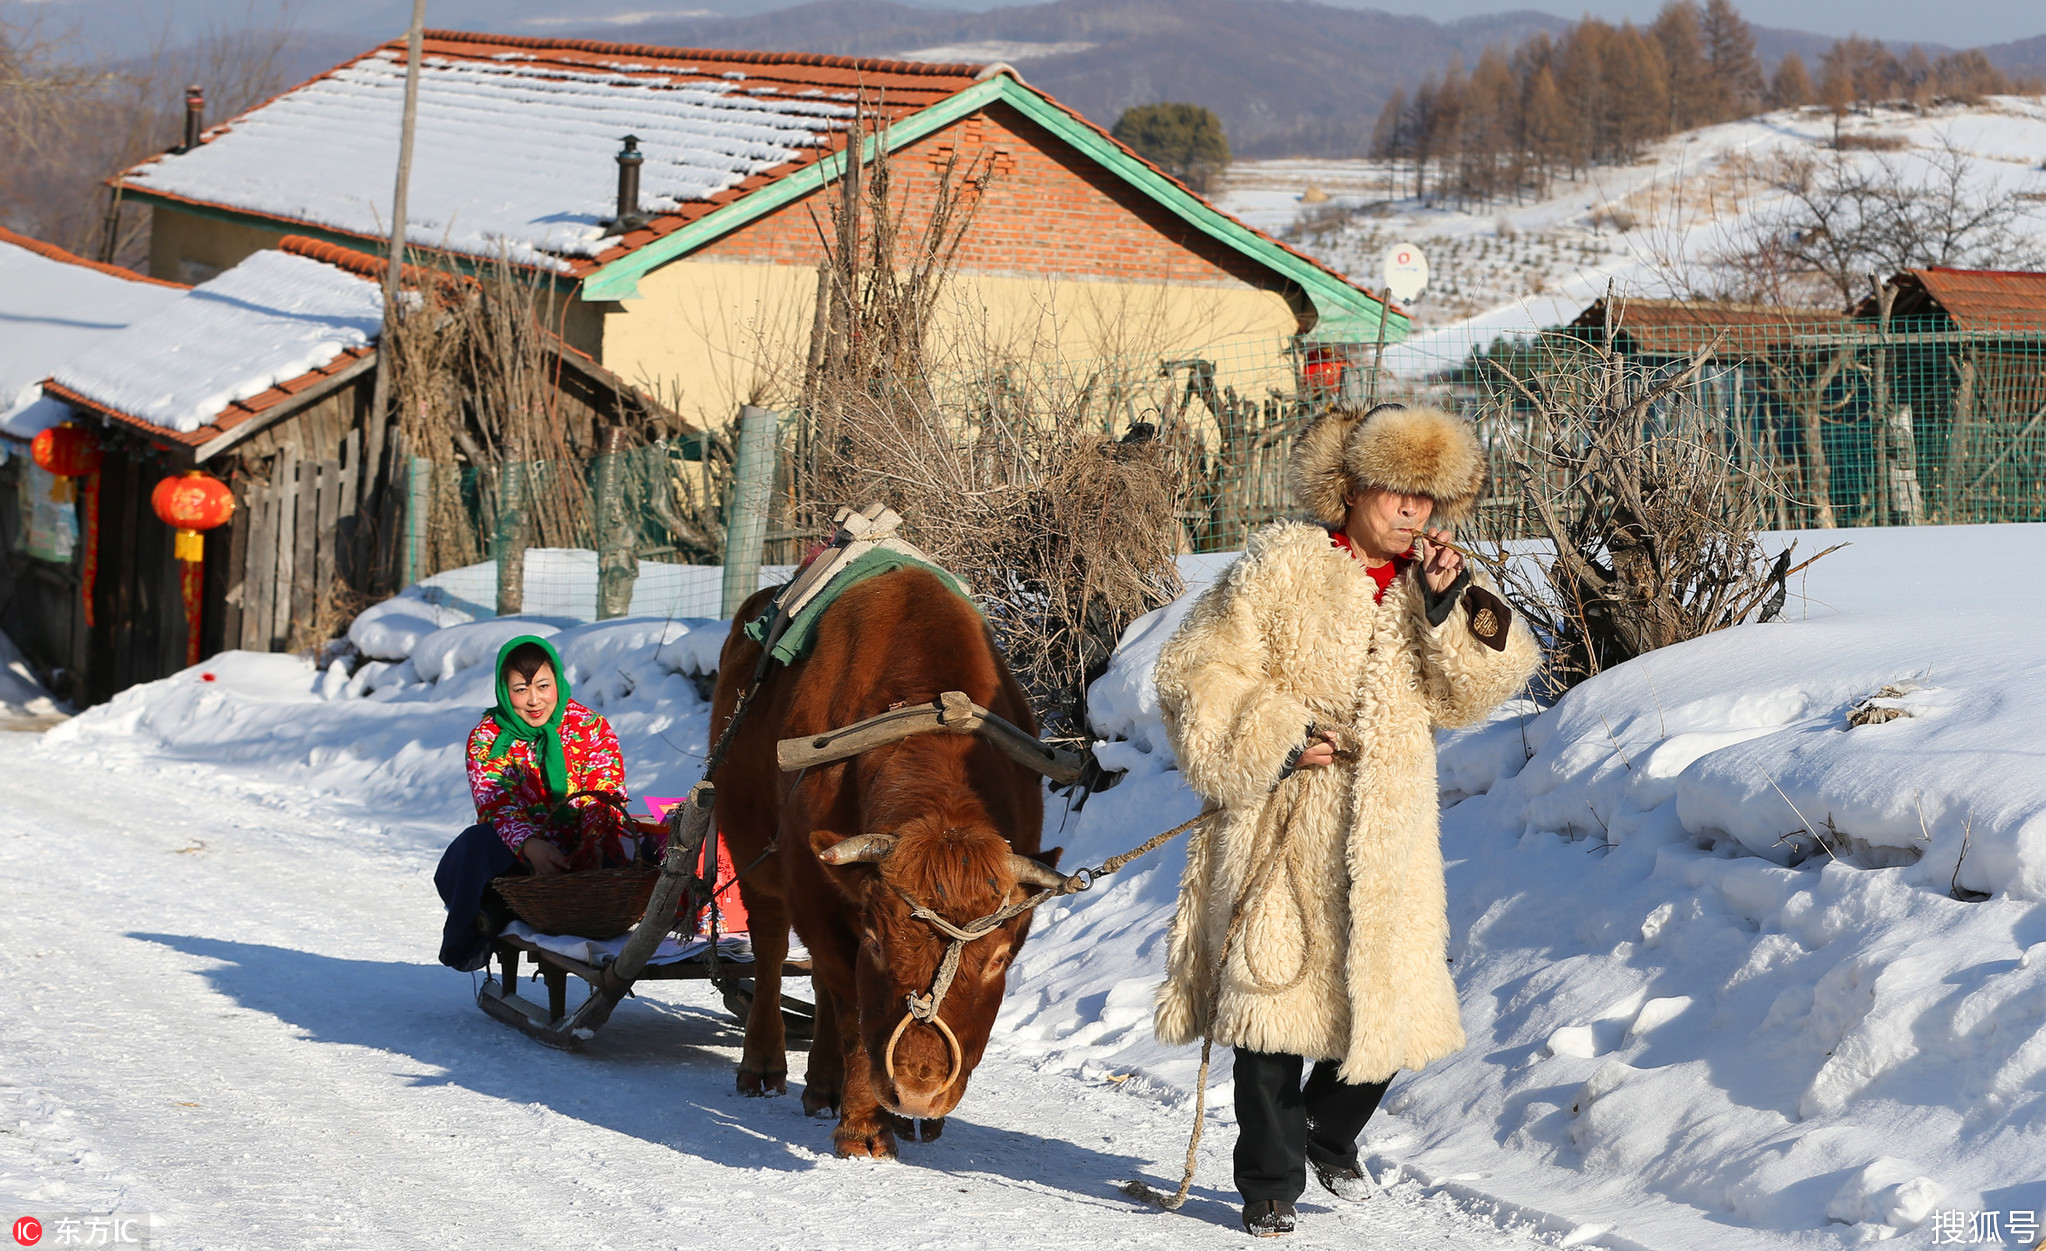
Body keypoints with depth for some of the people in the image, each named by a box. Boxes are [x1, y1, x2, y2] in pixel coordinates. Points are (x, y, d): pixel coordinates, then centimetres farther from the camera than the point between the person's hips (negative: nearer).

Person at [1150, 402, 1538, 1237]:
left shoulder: (1426, 585, 10)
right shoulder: (1283, 565, -5)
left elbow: (1467, 695, -1)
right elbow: (1198, 674, -6)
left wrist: (1453, 610, -15)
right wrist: (1271, 742, -15)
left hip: (1381, 839, 5)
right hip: (1280, 827, -4)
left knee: (1390, 1003, 5)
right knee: (1273, 991, -4)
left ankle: (1329, 1140, 32)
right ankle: (1269, 1186, 8)